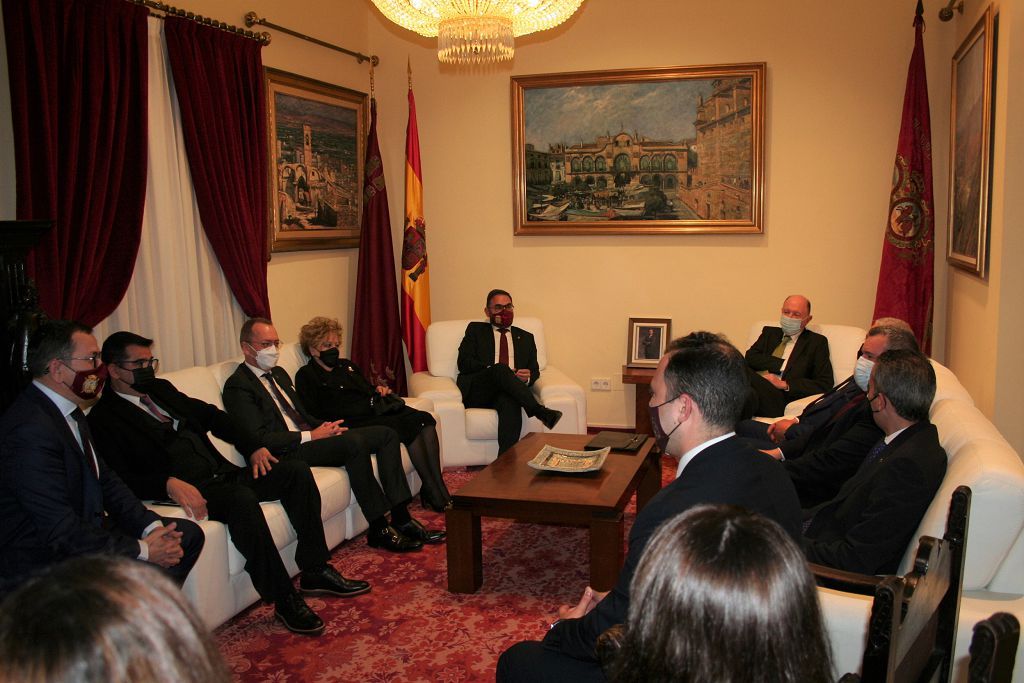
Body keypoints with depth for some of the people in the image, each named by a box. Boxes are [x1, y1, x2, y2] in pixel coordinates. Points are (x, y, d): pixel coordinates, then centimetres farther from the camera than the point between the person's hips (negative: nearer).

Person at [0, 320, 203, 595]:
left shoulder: (70, 412, 7)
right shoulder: (30, 429, -25)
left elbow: (104, 478, 12)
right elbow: (61, 531, -26)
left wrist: (151, 525, -3)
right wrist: (142, 550, -19)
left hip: (86, 529, 10)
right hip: (42, 561, -10)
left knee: (188, 534, 8)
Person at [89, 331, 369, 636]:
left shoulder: (160, 389, 19)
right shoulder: (103, 419, -4)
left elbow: (210, 415, 23)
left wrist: (252, 446, 9)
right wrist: (169, 483, -31)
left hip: (223, 473, 8)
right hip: (188, 490, -8)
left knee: (296, 470, -7)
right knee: (242, 498, -36)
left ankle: (315, 571, -3)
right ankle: (284, 599, -24)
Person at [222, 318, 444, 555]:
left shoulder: (279, 373, 22)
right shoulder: (238, 385, -7)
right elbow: (258, 437, -16)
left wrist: (325, 426, 3)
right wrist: (310, 436, -17)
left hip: (309, 435, 9)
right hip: (286, 452, -9)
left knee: (387, 434, -4)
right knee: (354, 443, -32)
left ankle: (401, 518, -8)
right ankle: (379, 529, -23)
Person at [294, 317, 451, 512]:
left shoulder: (346, 365, 27)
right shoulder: (306, 376, 5)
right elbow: (317, 416, -7)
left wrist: (379, 390, 9)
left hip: (377, 411, 7)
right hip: (357, 423, -7)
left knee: (425, 418, -21)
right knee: (410, 425, -28)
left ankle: (439, 487, -24)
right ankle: (431, 491, -22)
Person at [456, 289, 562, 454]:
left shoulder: (525, 337, 28)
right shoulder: (475, 330, 20)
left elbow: (535, 371, 19)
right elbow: (464, 362, 5)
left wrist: (528, 377, -8)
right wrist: (494, 369, -12)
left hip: (506, 393, 1)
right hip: (476, 393, -1)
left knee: (510, 403, -38)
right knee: (500, 369, -34)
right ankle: (540, 411, -40)